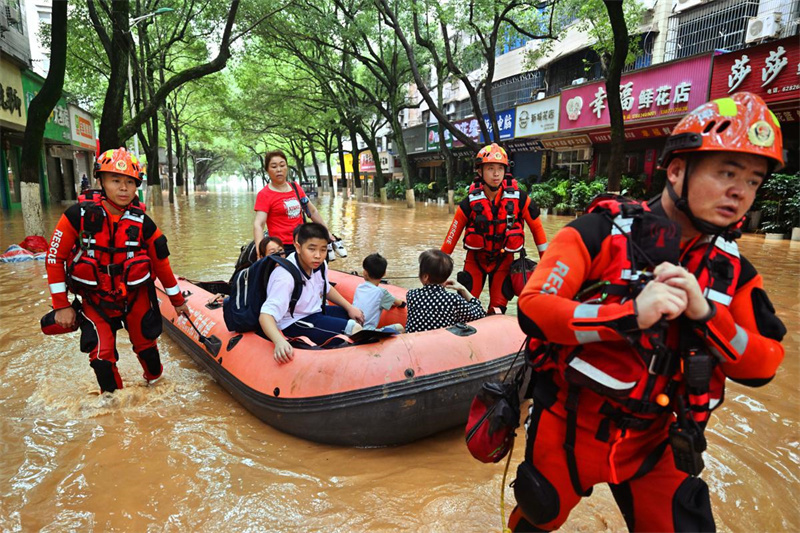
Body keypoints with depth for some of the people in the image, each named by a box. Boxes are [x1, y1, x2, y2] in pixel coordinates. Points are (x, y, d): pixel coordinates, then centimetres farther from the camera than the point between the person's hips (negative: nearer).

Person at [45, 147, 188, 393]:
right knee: (102, 354, -4)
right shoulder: (79, 215, -14)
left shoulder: (142, 223, -10)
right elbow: (55, 257, -7)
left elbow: (161, 263, 1)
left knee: (146, 345, 10)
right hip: (95, 300, -1)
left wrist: (177, 300, 9)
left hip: (135, 297, 1)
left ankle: (156, 382, 39)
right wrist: (61, 305, -6)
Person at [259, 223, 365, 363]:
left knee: (359, 316, 14)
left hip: (315, 312, 8)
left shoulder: (319, 264, -9)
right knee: (354, 330, -20)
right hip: (294, 324, -8)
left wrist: (349, 307, 6)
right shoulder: (285, 277, -31)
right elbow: (266, 315, -39)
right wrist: (279, 341, -56)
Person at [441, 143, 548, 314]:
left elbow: (536, 227, -3)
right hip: (476, 259, 0)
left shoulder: (519, 199, -15)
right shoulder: (470, 202, -15)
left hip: (503, 260, 1)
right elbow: (453, 235, -9)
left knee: (498, 308, 6)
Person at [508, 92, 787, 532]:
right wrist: (631, 314, -35)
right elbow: (532, 306, -24)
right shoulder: (604, 231, -17)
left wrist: (704, 314, -23)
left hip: (653, 445, 4)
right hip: (570, 430, -3)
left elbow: (762, 365, -5)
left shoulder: (732, 269, 0)